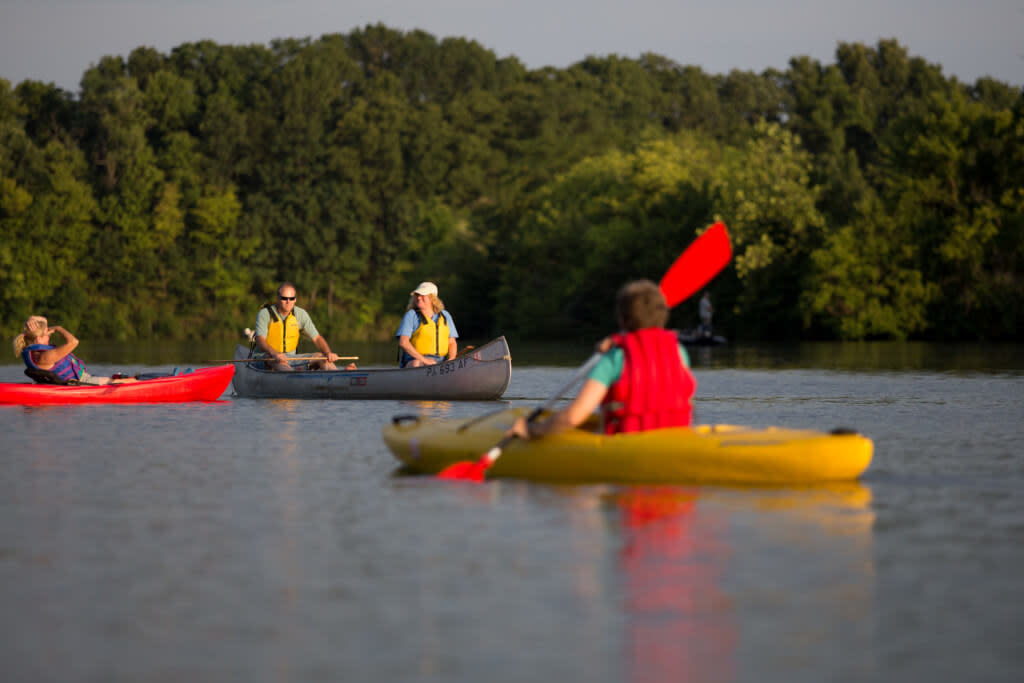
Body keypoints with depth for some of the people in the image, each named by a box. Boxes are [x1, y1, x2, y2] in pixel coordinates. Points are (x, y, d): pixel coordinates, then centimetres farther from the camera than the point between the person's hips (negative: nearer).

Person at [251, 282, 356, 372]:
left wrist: (328, 353, -23)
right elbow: (260, 340, -25)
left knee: (320, 358, -16)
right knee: (278, 361, -39)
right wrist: (275, 354, -45)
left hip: (290, 357, 5)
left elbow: (317, 338, -3)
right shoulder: (265, 314, -11)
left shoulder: (300, 314, 2)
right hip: (264, 357, -5)